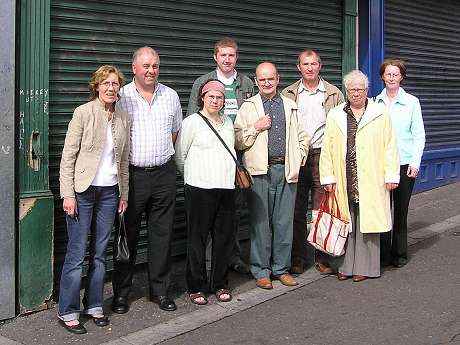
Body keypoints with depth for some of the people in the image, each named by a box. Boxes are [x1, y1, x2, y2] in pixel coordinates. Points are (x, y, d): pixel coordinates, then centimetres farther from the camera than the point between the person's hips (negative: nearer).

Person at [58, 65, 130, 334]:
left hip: (110, 191, 5)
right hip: (83, 190, -5)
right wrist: (68, 194, -13)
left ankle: (94, 306, 23)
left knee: (100, 252, 11)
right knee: (77, 253, -2)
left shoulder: (124, 118, 8)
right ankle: (67, 312, 8)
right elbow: (68, 155, -8)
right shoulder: (84, 112, -7)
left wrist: (124, 194, 13)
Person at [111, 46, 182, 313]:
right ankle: (121, 292, 15)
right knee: (127, 234, 4)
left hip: (164, 174, 3)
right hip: (131, 174, -3)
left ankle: (160, 289, 19)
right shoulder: (121, 97, -1)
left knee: (162, 234, 7)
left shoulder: (170, 96, 9)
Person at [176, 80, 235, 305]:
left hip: (227, 188, 5)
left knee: (224, 237, 8)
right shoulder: (192, 122, -2)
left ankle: (219, 284, 19)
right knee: (198, 238, -1)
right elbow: (179, 155, 3)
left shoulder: (228, 122, 16)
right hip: (200, 188, -5)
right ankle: (196, 287, 9)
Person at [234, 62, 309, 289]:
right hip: (260, 171, -2)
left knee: (284, 222, 5)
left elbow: (302, 137, 21)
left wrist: (298, 160, 9)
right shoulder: (248, 107, 6)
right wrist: (256, 128, -9)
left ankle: (281, 268, 17)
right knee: (260, 222, 0)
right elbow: (237, 142, 1)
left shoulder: (291, 106, 15)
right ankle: (261, 271, 10)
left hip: (286, 170, 3)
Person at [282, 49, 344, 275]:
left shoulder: (334, 94, 8)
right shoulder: (288, 94, 9)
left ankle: (322, 257, 11)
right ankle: (298, 258, 14)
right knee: (297, 209, 5)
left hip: (323, 155, -1)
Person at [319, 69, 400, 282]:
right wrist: (328, 177, 1)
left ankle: (365, 267, 11)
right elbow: (327, 149, 7)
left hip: (371, 181, -2)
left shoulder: (380, 115, 5)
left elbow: (390, 147, 3)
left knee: (367, 222, 2)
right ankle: (346, 265, 16)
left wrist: (391, 175, -3)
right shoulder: (335, 117, 9)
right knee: (346, 223, 6)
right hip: (344, 182, 2)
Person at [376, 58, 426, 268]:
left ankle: (399, 254, 16)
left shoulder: (411, 102, 3)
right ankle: (383, 254, 11)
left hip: (404, 164, -1)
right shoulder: (375, 102, 7)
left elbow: (419, 135, 3)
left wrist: (415, 162, -5)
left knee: (401, 210, 4)